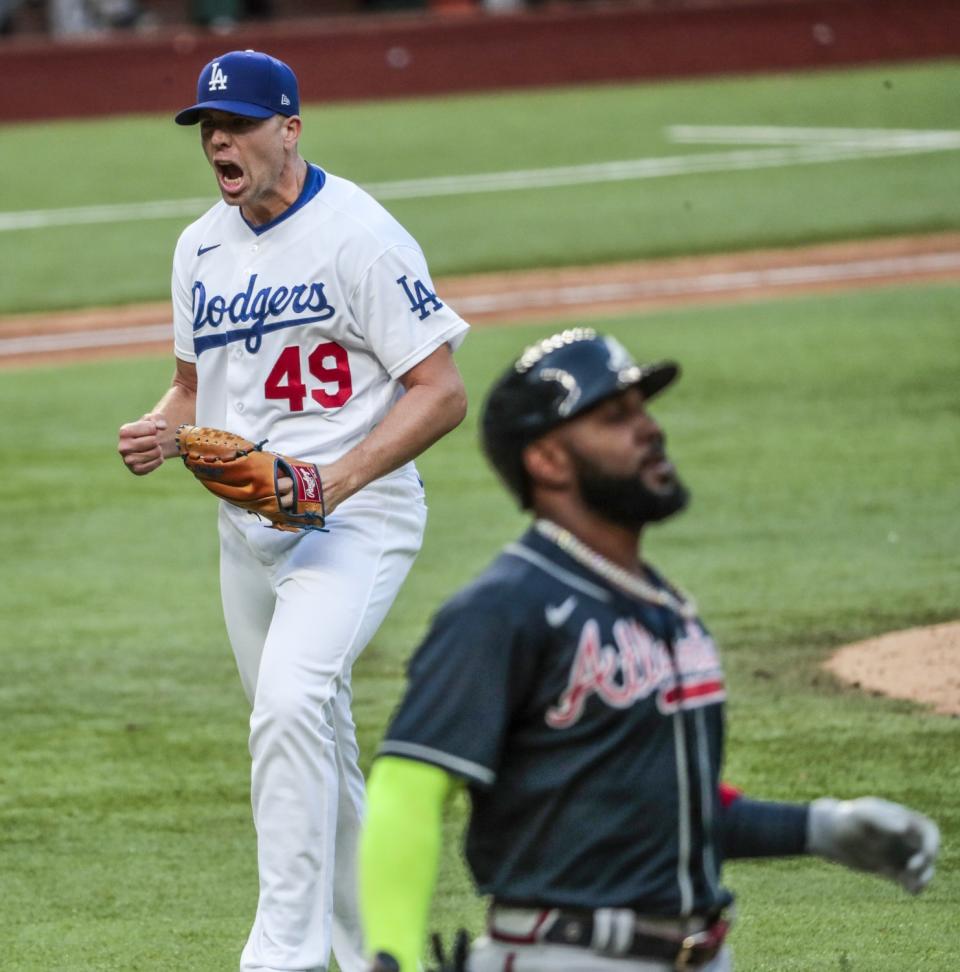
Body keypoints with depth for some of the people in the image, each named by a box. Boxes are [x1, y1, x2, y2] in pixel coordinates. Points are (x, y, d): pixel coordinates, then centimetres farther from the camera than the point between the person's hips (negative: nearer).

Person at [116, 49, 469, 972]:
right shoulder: (201, 248, 11)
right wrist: (160, 431, 0)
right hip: (245, 530, 8)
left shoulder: (358, 234, -12)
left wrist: (335, 480, -25)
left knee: (291, 699, -29)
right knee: (314, 755, 15)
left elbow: (441, 392, -14)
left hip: (356, 518, -8)